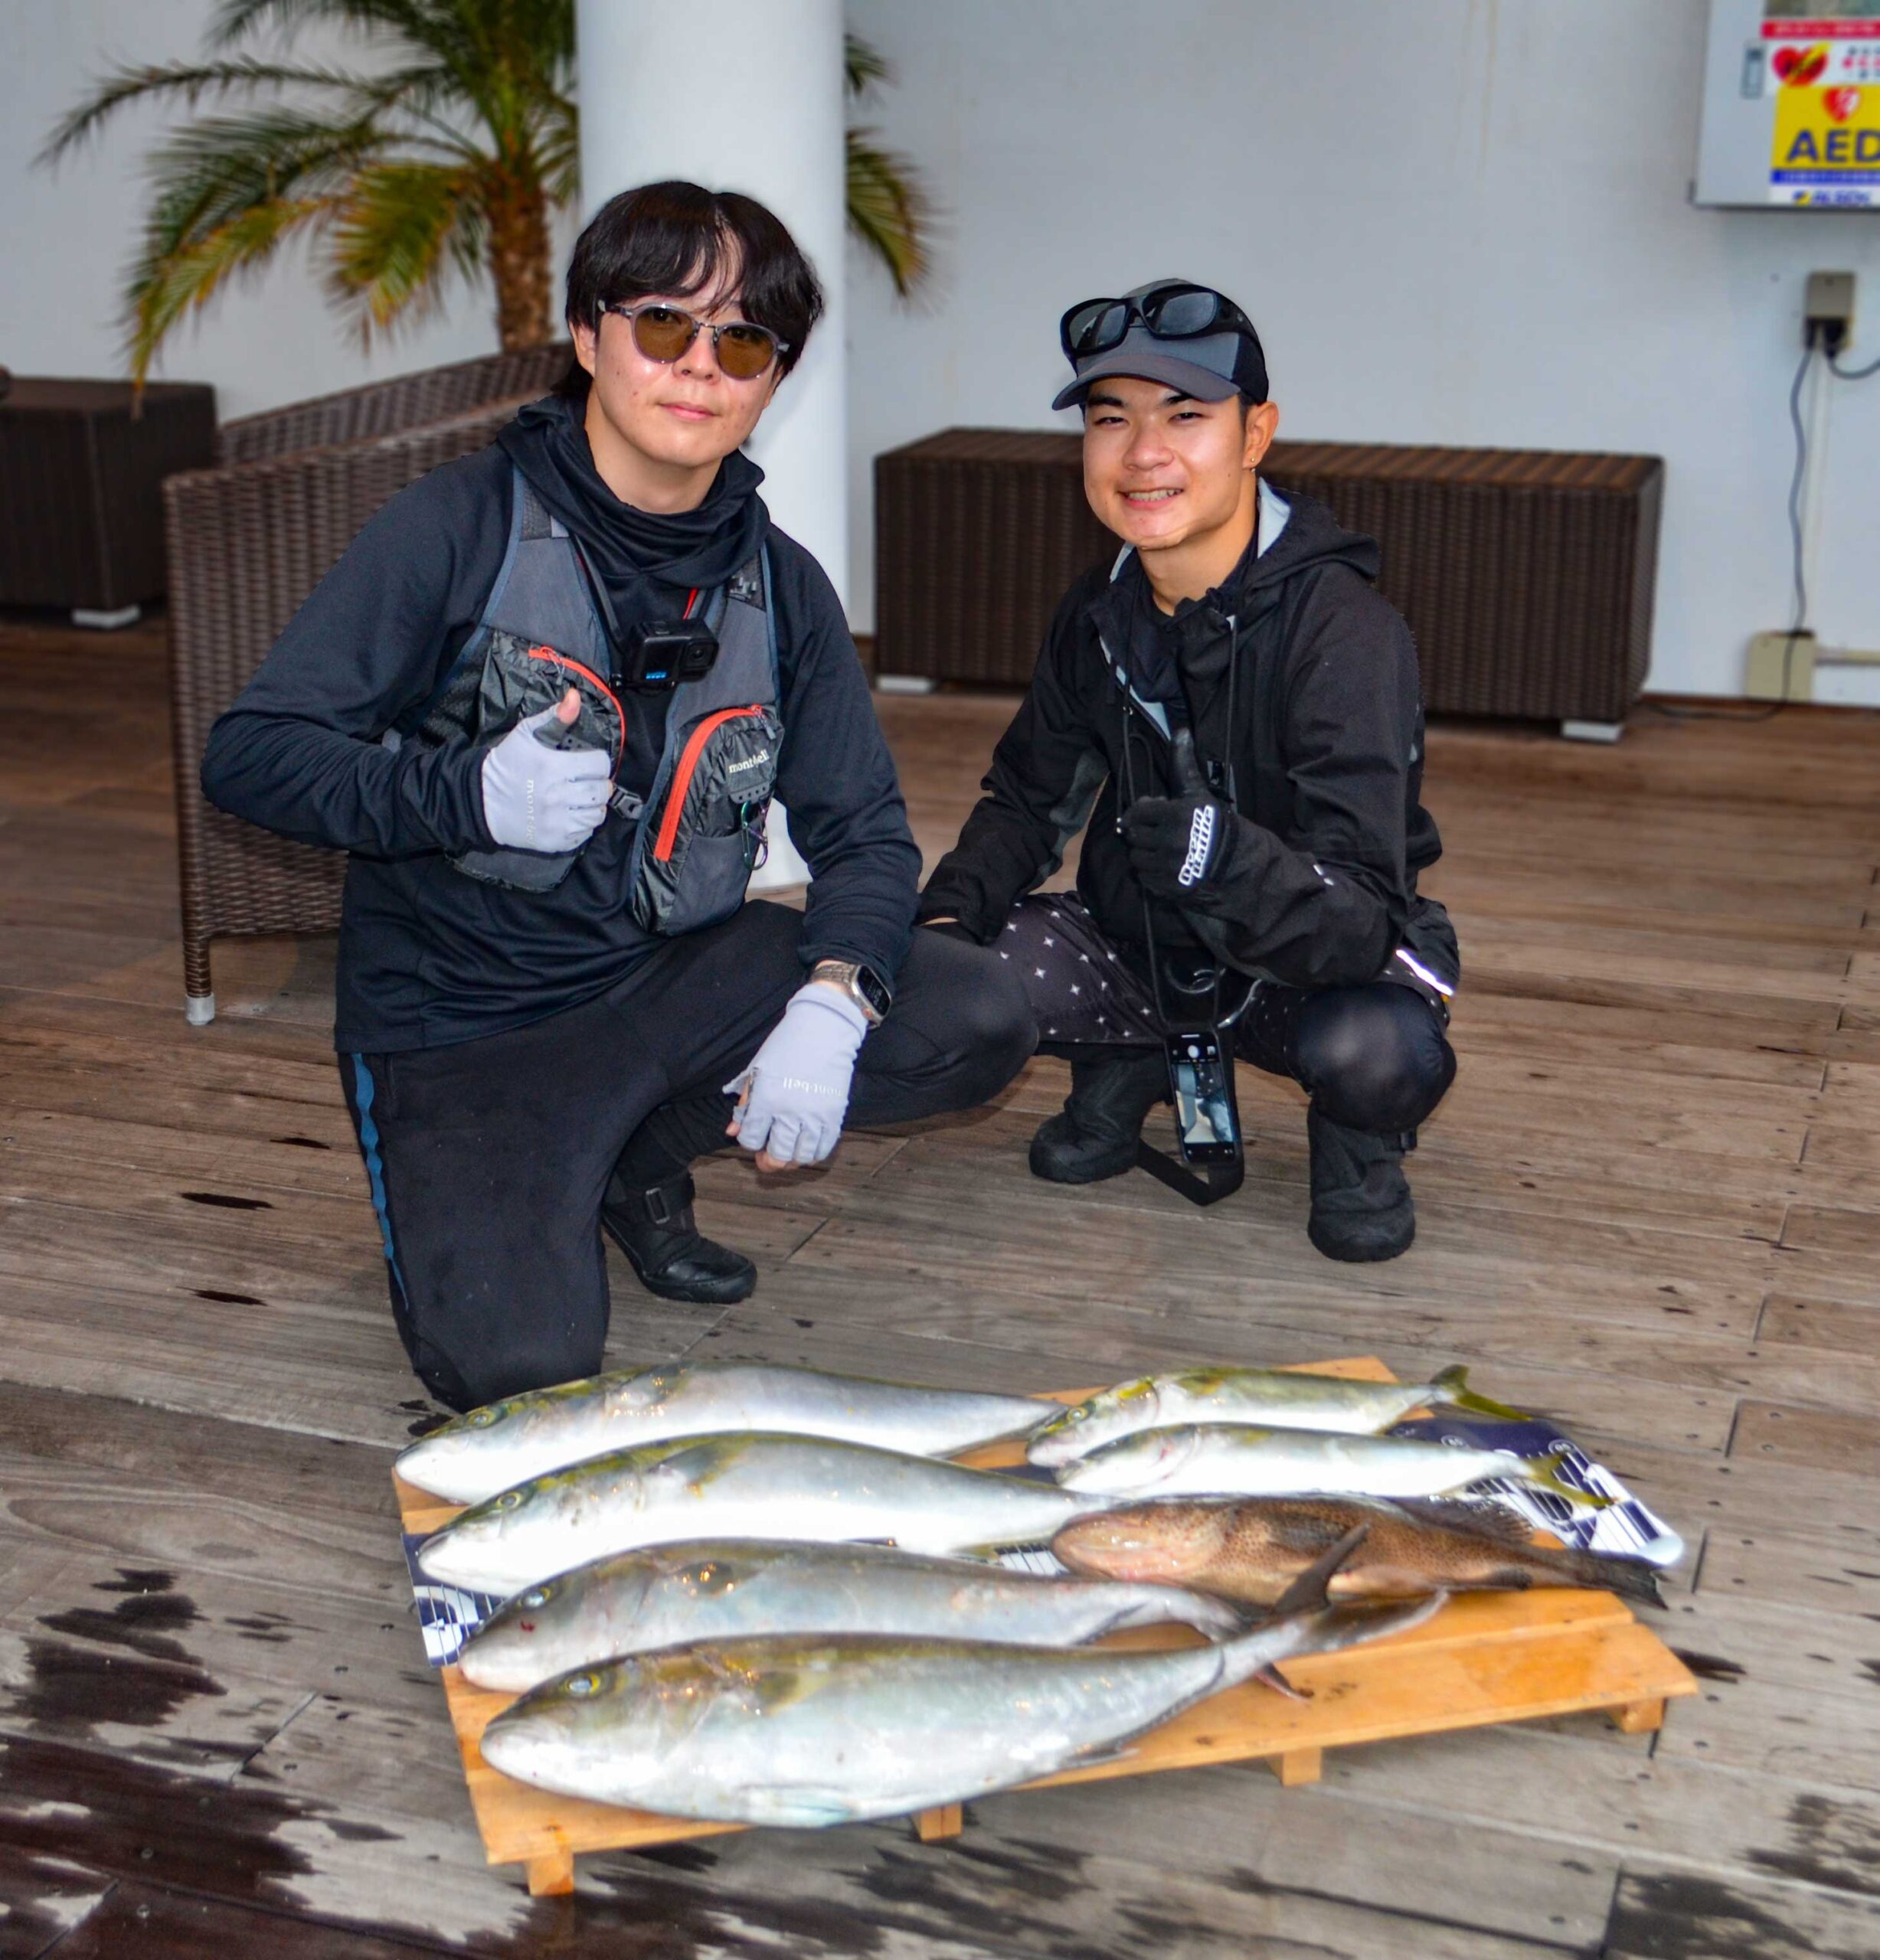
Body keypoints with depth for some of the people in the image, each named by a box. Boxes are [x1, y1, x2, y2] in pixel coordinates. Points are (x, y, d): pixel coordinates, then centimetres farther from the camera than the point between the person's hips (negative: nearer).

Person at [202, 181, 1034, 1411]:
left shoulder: (781, 585, 2)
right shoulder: (462, 528, -12)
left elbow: (866, 833, 0)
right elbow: (248, 755, -12)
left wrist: (830, 1007, -21)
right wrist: (470, 794, -29)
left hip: (672, 978, 5)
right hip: (459, 1018, -5)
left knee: (982, 1021, -15)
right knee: (518, 1365, -25)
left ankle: (640, 1158, 7)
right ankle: (472, 1191, 12)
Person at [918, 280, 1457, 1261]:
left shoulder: (1346, 628, -25)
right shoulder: (1099, 616, -6)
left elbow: (1359, 923, -32)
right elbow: (1030, 799, 8)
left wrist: (1229, 860, -53)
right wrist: (951, 911, -14)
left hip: (1318, 966, -4)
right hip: (1152, 946, 5)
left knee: (1372, 1047, -38)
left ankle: (1358, 1142, 2)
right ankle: (1129, 1065, 12)